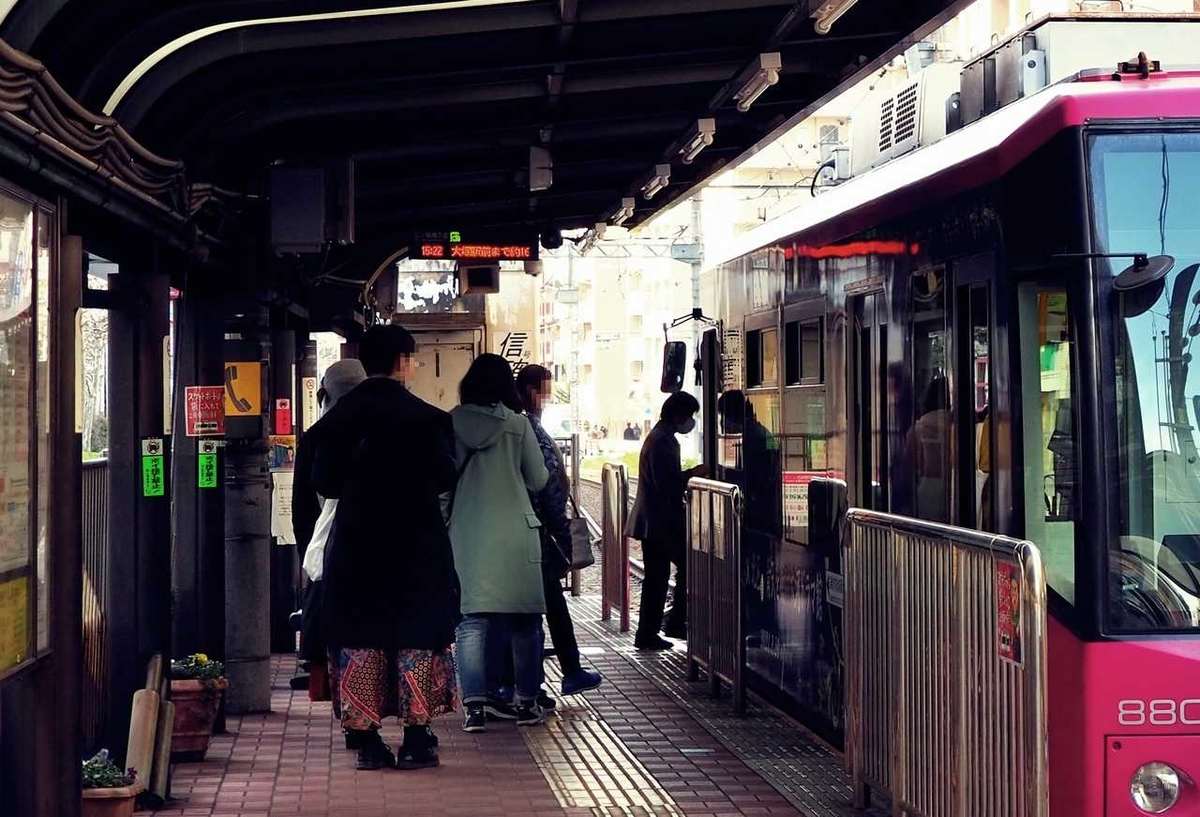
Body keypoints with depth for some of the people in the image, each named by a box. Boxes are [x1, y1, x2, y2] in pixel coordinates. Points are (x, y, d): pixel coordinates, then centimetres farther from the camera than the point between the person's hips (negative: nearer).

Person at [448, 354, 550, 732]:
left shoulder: (450, 423, -1)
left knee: (471, 622, 2)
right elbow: (538, 480, 3)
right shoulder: (518, 425, -4)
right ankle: (526, 702, 14)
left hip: (466, 534, 1)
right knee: (522, 621, 10)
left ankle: (474, 706, -5)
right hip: (514, 533, -1)